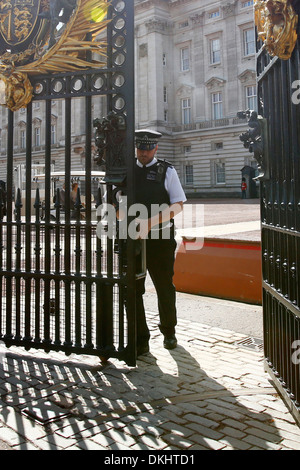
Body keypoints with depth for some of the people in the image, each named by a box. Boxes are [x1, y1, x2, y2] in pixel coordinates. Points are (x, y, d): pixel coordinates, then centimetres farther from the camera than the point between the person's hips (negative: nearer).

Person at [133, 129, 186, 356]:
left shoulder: (167, 171, 3)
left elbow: (178, 205, -4)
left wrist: (151, 222, -18)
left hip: (160, 238, -2)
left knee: (165, 288, 11)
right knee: (133, 290, 2)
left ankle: (168, 331, 35)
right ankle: (140, 340, 15)